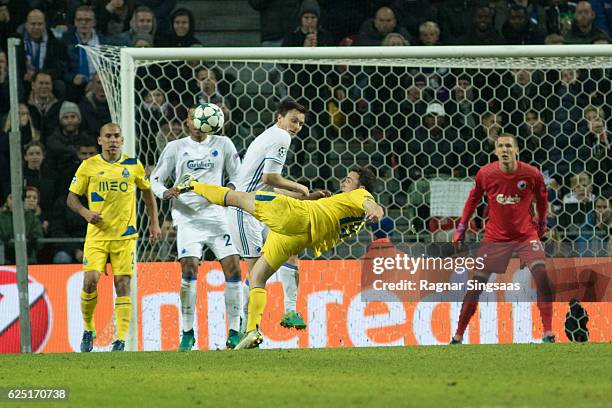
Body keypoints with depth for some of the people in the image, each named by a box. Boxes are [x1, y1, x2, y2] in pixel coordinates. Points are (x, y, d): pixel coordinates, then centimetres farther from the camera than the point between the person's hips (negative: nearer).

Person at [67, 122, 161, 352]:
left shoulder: (133, 165, 4)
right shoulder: (89, 166, 1)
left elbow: (147, 192, 20)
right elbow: (71, 197, 6)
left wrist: (154, 222, 16)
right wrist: (85, 213, -13)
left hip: (125, 235, 0)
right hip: (97, 235, 0)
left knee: (122, 284, -6)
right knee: (90, 281, -13)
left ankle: (121, 340, -4)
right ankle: (88, 330, 9)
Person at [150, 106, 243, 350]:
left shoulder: (223, 144, 9)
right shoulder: (175, 147, 9)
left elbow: (238, 175, 13)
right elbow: (155, 179, 11)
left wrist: (231, 189, -10)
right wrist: (164, 192, -12)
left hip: (216, 215, 1)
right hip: (187, 216, -1)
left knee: (233, 268, -9)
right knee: (189, 268, -17)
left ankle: (234, 332, 0)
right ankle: (187, 333, -6)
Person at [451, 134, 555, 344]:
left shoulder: (532, 174, -12)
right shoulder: (485, 174, -10)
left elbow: (542, 197, 9)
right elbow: (474, 198, 8)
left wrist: (542, 222, 20)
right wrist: (462, 227, 9)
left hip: (526, 234, -1)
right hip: (495, 236, 1)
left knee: (542, 276, -20)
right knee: (476, 284, -2)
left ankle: (548, 334, -15)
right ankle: (458, 337, 10)